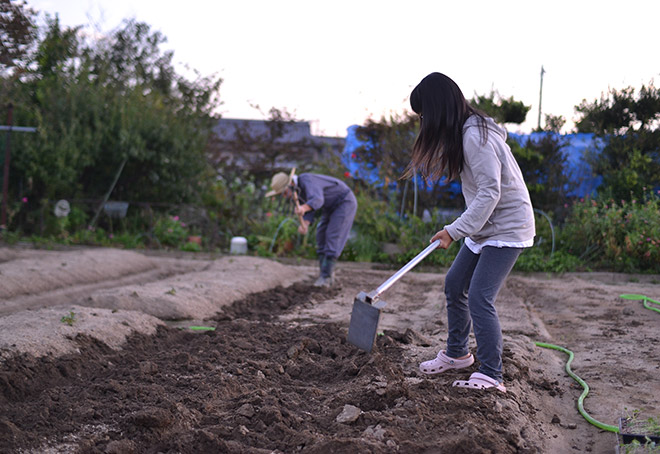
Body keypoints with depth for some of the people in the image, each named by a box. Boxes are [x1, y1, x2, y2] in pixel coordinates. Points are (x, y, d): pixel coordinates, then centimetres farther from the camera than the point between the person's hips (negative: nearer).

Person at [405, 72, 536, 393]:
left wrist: (455, 231, -26)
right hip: (484, 227, 10)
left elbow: (489, 192, -27)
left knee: (479, 298, -15)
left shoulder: (476, 137, -23)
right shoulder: (463, 132, 7)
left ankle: (491, 377, -7)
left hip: (506, 228, -10)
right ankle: (457, 353, 32)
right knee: (454, 284, 15)